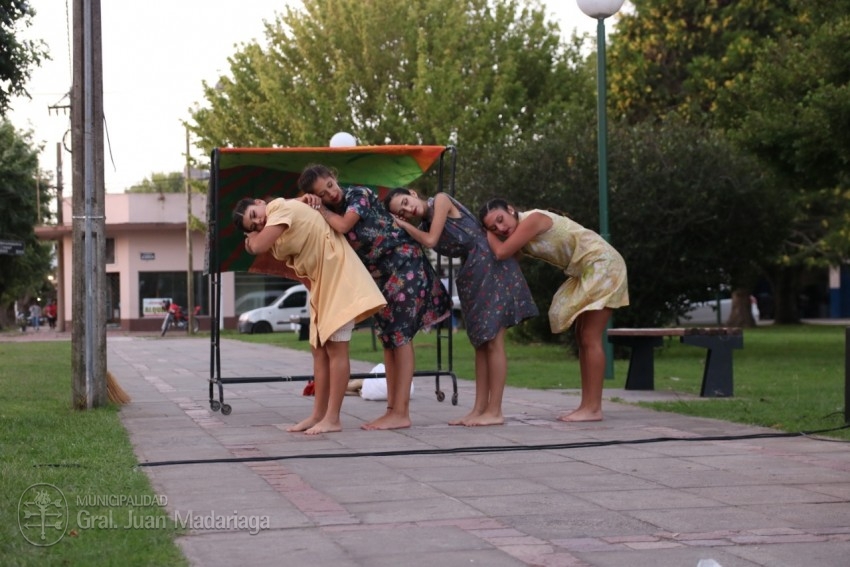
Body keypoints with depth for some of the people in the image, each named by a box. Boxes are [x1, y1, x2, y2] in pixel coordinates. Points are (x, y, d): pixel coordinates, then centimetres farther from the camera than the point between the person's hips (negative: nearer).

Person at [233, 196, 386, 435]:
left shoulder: (283, 208, -14)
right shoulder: (278, 229, 14)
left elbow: (258, 246, -21)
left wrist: (252, 237, -3)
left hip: (337, 276, -10)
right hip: (321, 283, 10)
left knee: (335, 349, -9)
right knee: (320, 350, 10)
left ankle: (332, 419, -8)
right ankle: (318, 414, 14)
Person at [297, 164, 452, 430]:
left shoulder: (359, 194, -17)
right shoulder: (329, 214, 3)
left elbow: (343, 225, -32)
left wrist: (320, 209, -15)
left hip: (404, 262, -8)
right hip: (379, 274, 8)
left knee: (400, 335, -12)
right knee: (388, 338, 7)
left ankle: (401, 413, -14)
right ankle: (393, 409, 9)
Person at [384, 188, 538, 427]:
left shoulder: (440, 200, -8)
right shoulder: (424, 226, 13)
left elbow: (430, 241, -14)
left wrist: (405, 226, -2)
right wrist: (402, 224, -1)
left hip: (491, 264, -9)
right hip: (472, 274, 9)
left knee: (492, 341, -7)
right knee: (481, 343, 8)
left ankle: (495, 411, -6)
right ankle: (479, 409, 11)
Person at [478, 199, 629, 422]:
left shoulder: (532, 219, -19)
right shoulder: (518, 236, 8)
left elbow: (501, 252, -25)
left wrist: (488, 235, -7)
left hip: (602, 263, -10)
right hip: (587, 270, 10)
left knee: (590, 339, -10)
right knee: (582, 338, 10)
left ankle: (593, 408, -10)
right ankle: (587, 405, 13)